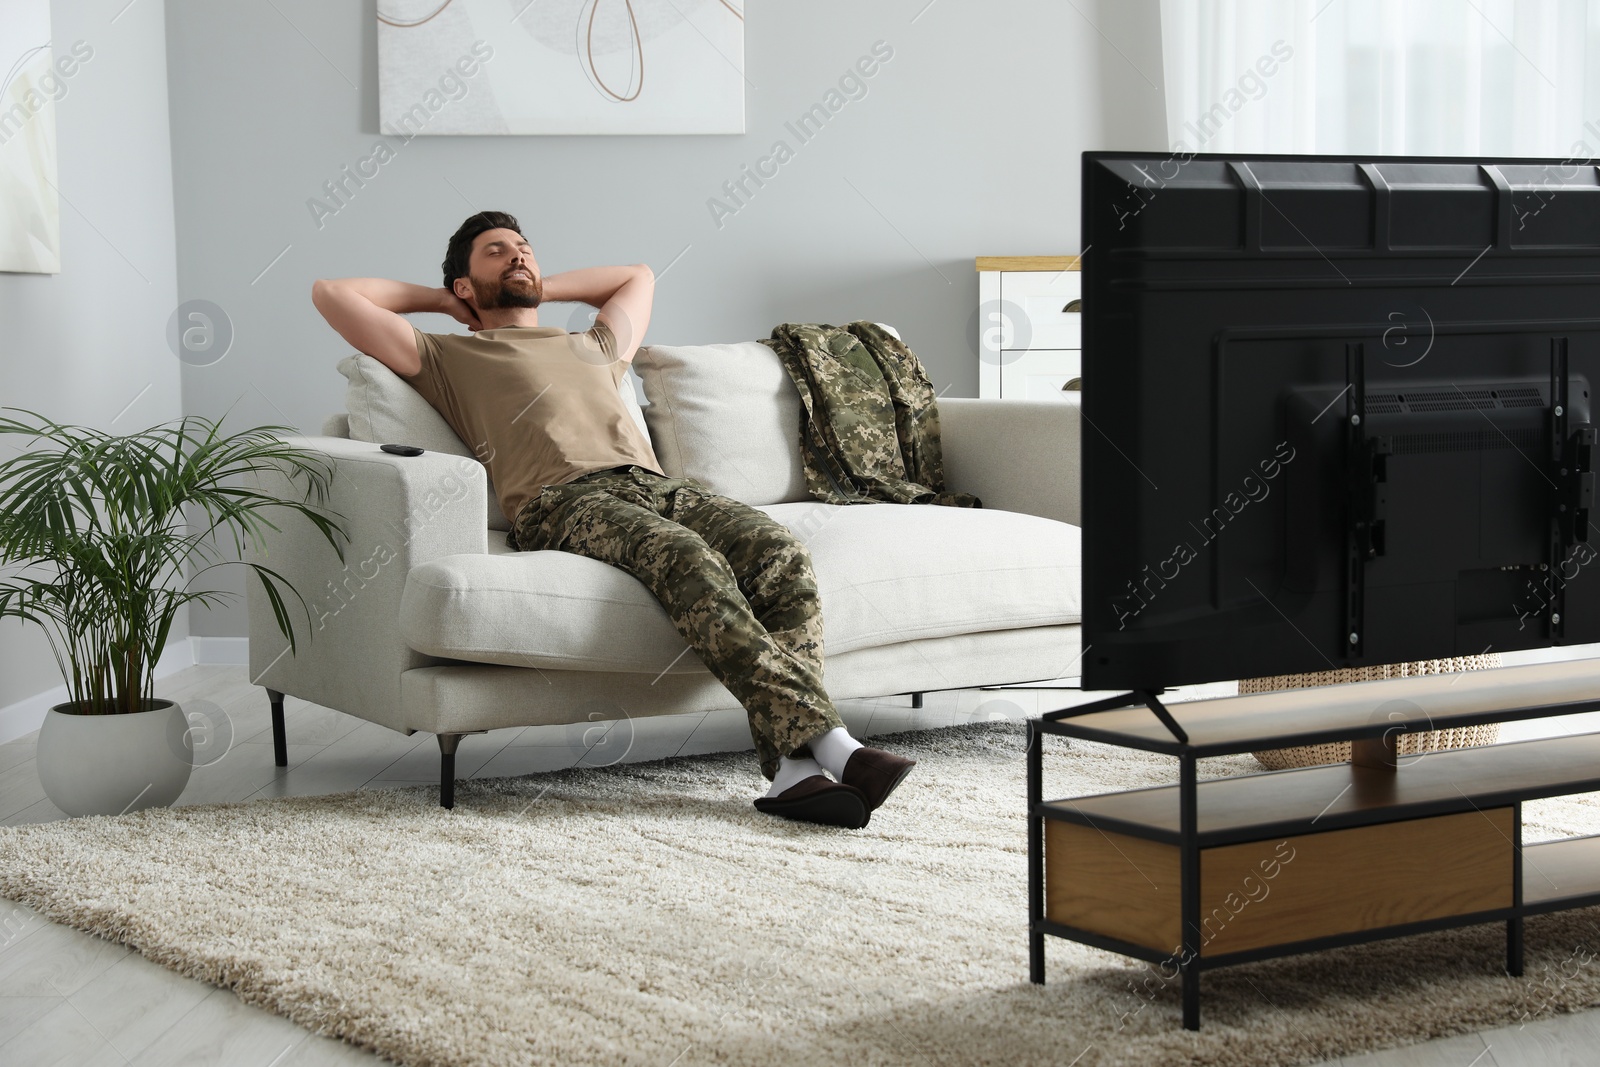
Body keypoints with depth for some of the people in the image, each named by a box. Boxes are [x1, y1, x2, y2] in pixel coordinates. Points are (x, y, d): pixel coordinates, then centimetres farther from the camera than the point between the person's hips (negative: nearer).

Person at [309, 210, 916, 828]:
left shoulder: (593, 348, 42)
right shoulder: (447, 358, 27)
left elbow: (637, 277, 62)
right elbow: (332, 293, 25)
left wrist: (538, 288, 54)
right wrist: (435, 298, 36)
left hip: (658, 485, 6)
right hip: (563, 500, -6)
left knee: (780, 553, -26)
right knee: (692, 562, -37)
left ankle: (794, 769, -39)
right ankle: (829, 741, -45)